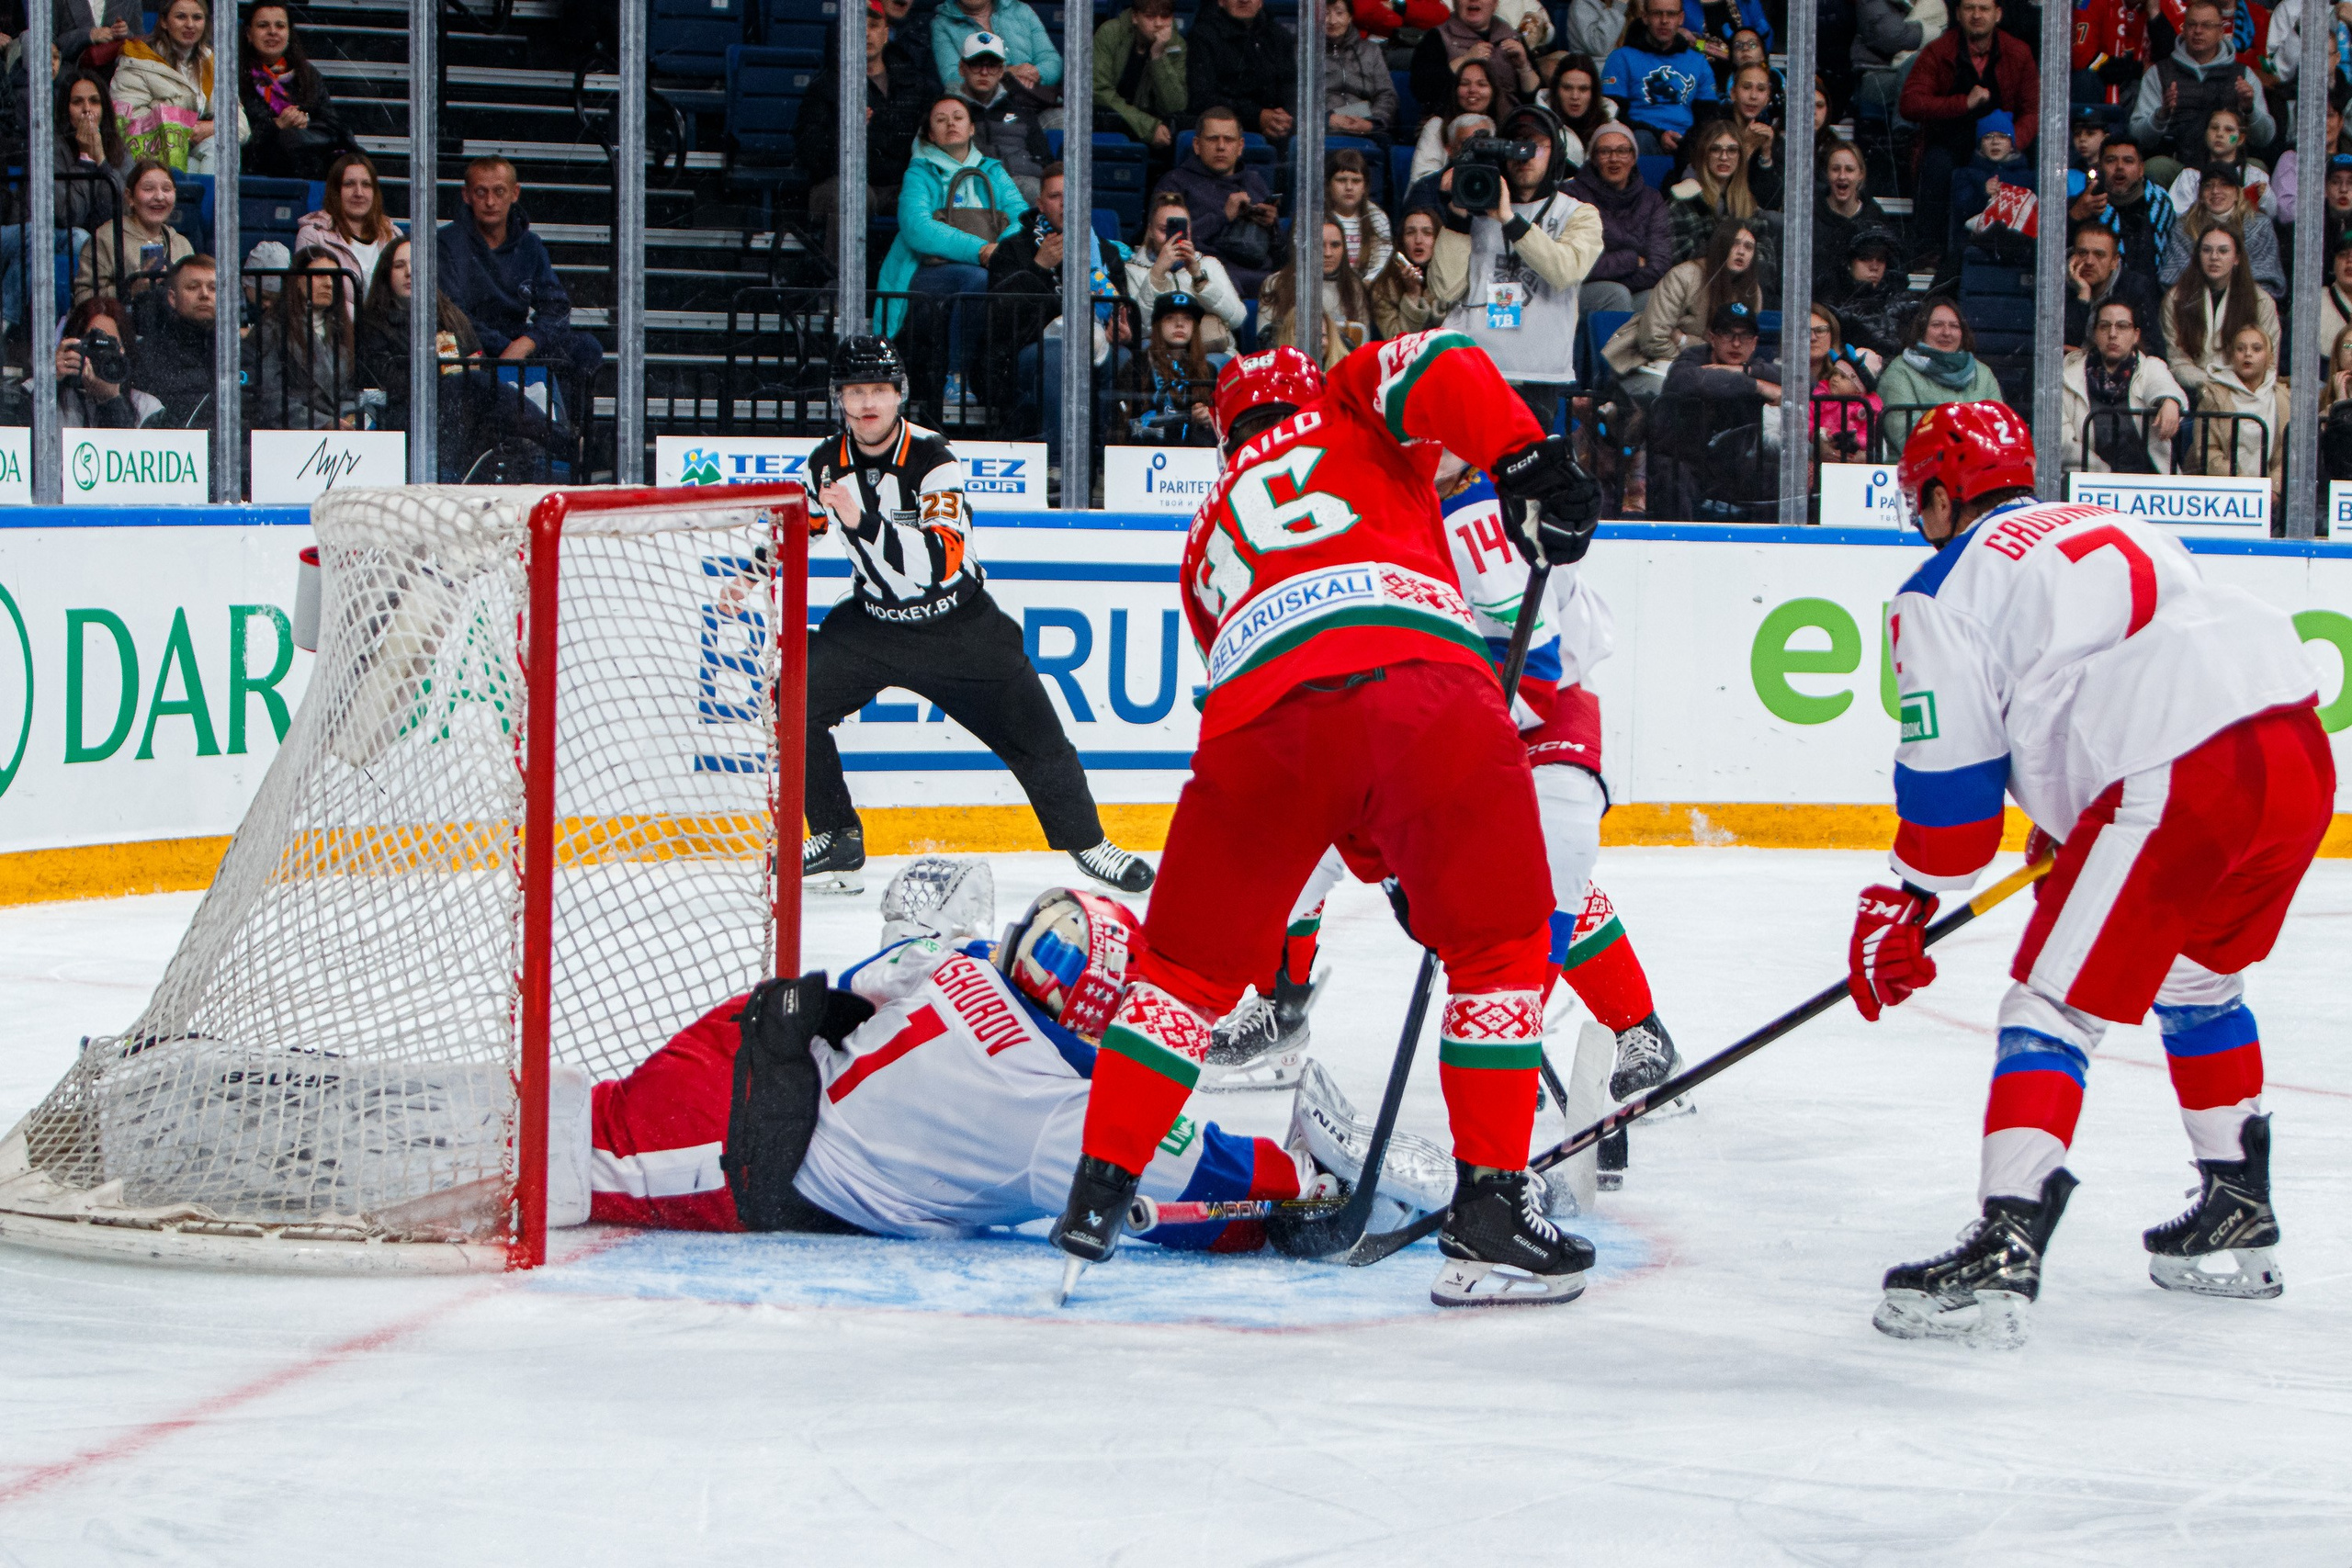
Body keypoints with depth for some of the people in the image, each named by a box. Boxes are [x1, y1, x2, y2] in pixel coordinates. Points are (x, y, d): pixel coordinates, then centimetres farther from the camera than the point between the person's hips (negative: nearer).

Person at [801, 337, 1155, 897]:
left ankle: (1087, 841, 20)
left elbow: (942, 561, -37)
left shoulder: (933, 460, -23)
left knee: (1035, 740, -2)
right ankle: (837, 841, 4)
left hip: (960, 625, -4)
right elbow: (799, 521, 16)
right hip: (875, 620, 4)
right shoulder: (828, 462, -7)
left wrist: (863, 520, -45)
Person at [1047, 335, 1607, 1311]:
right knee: (1501, 943, 12)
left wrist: (1390, 863, 38)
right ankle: (1488, 1212, 6)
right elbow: (1435, 367, 5)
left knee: (1189, 962, 20)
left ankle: (1099, 1191, 19)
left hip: (1256, 713, 3)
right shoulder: (1345, 411, 31)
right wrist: (1527, 460, -4)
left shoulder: (1209, 542, 39)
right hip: (1417, 678, -3)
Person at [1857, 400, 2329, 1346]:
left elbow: (1950, 777, 3)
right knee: (2198, 977, 29)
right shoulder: (2113, 528, 30)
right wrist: (2074, 817, 45)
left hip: (2182, 785, -8)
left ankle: (2003, 1257, -12)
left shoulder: (1942, 593, 7)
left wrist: (1901, 909, 13)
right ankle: (2239, 1219, 36)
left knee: (2055, 1008, -2)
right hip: (2300, 749, 8)